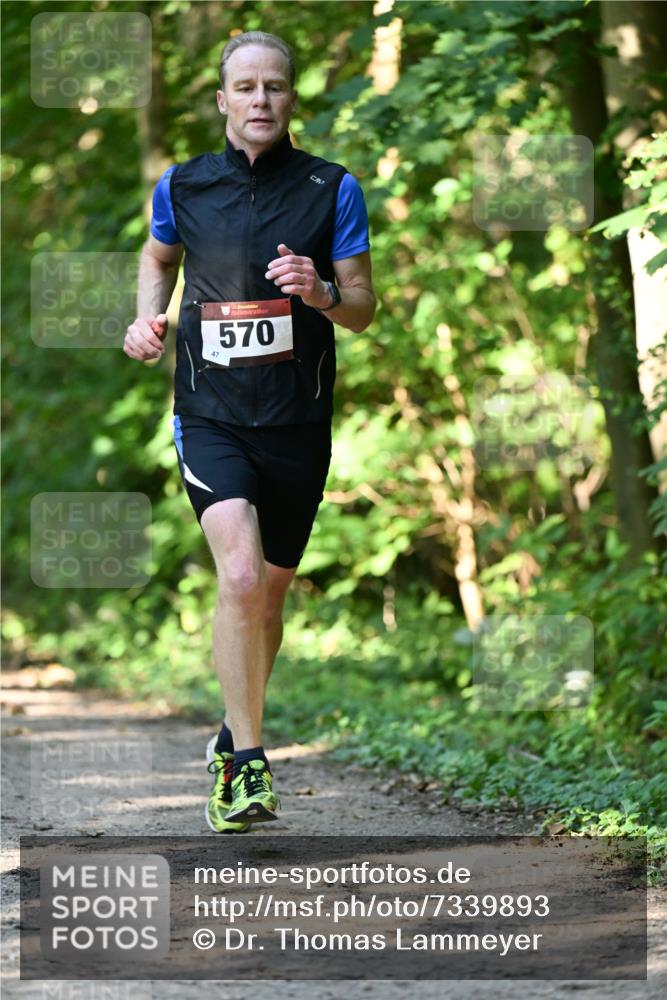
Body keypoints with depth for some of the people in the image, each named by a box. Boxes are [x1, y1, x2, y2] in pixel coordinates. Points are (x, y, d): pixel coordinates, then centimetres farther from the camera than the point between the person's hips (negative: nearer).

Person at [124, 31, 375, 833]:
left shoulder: (332, 189, -1)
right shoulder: (182, 186, 1)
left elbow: (363, 309, 3)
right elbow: (159, 255, 23)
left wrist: (321, 292, -19)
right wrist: (148, 318, 5)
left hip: (298, 425, 2)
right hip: (211, 419, -1)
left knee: (271, 592, 14)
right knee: (239, 577, -21)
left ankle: (234, 732, 38)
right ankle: (247, 768, -18)